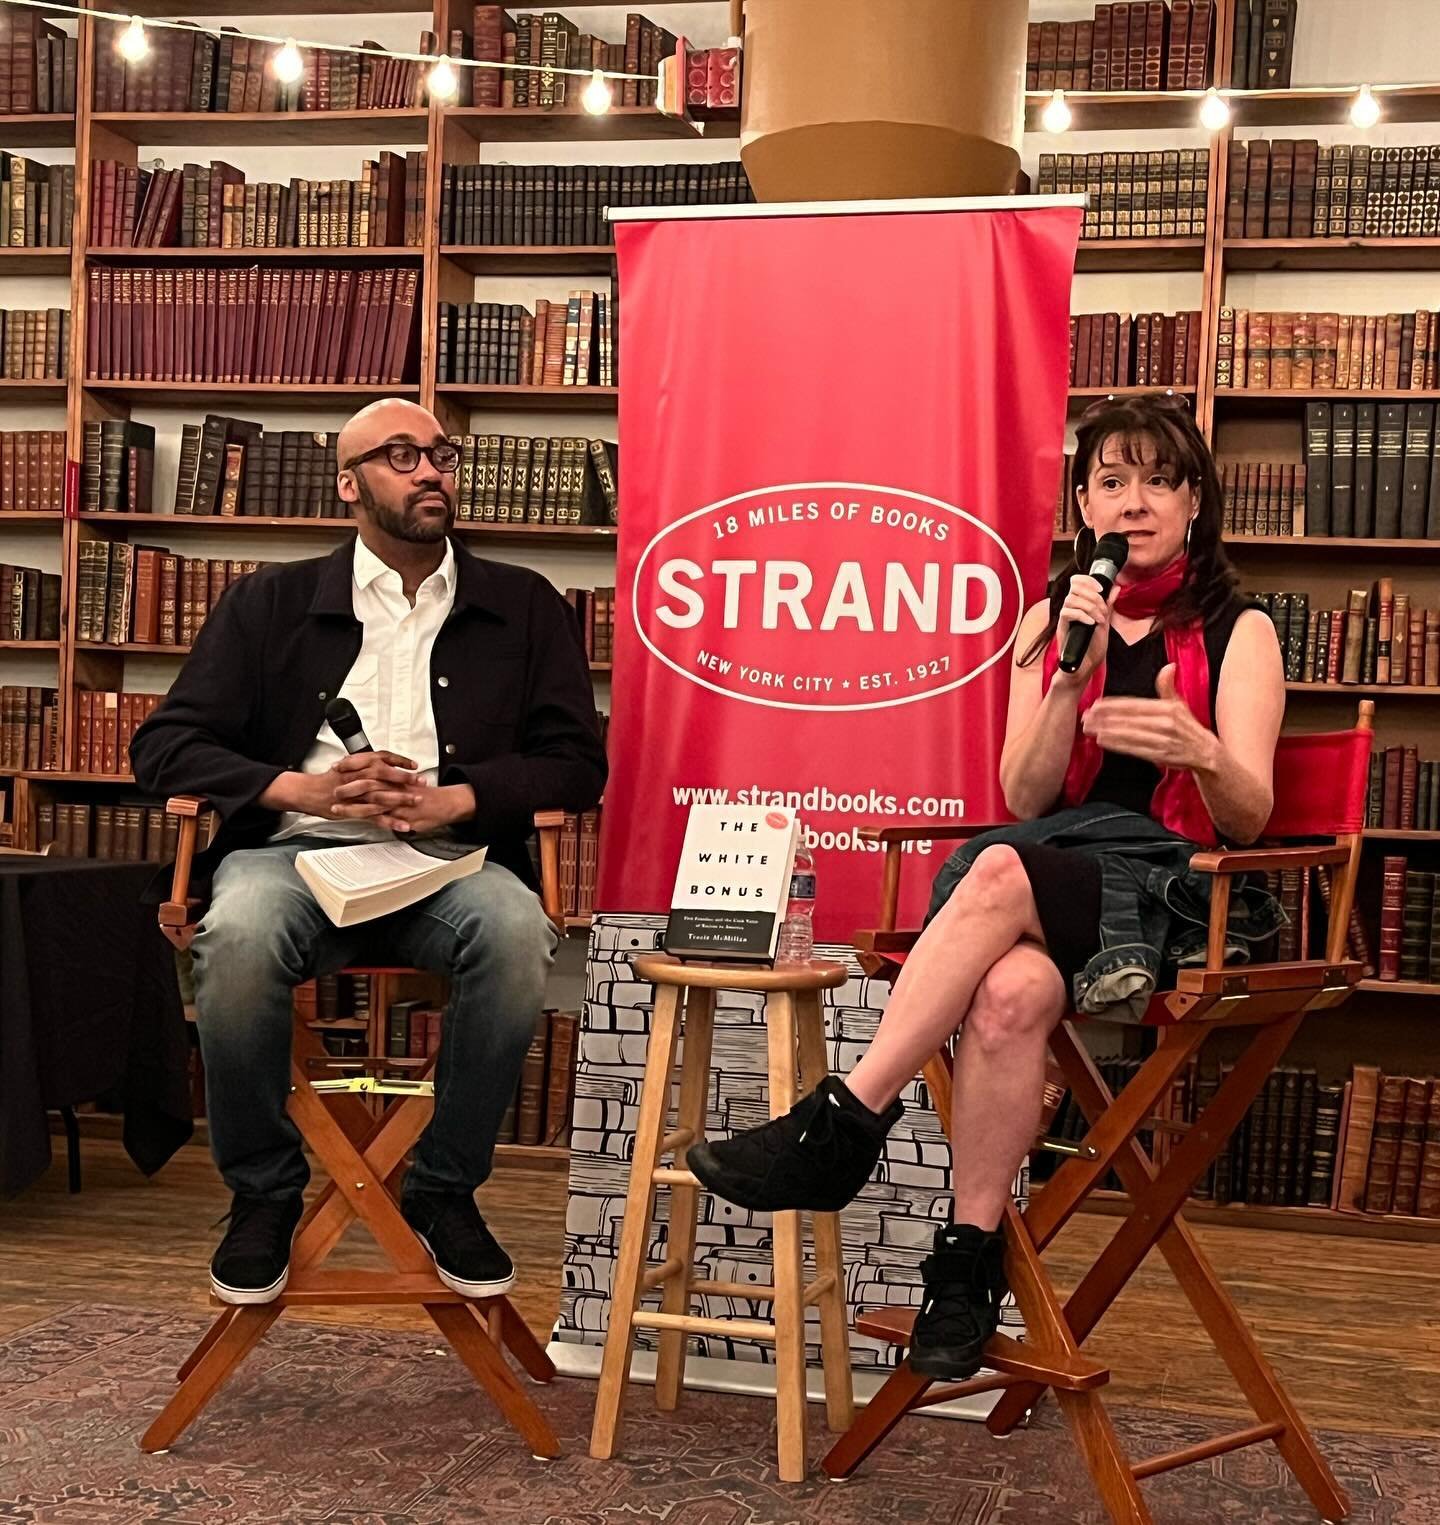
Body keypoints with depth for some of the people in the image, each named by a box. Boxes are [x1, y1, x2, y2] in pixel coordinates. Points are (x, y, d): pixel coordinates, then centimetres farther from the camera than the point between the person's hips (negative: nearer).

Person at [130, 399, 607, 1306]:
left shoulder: (524, 608, 15)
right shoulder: (272, 604, 15)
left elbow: (576, 762, 8)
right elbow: (166, 747, 9)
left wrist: (450, 800, -10)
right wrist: (307, 791, -9)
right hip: (296, 850, 0)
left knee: (517, 933, -34)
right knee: (239, 935, -35)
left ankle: (444, 1189, -11)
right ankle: (264, 1192, -9)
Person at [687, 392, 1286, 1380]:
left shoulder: (1238, 632, 8)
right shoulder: (1049, 620, 18)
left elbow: (1248, 817, -4)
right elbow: (1025, 798, 9)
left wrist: (1200, 750, -28)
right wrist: (1072, 678, -8)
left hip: (1175, 894, -2)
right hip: (1052, 865, 3)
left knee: (1004, 872, -37)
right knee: (1010, 991, -36)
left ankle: (841, 1128, -33)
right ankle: (971, 1263, -30)